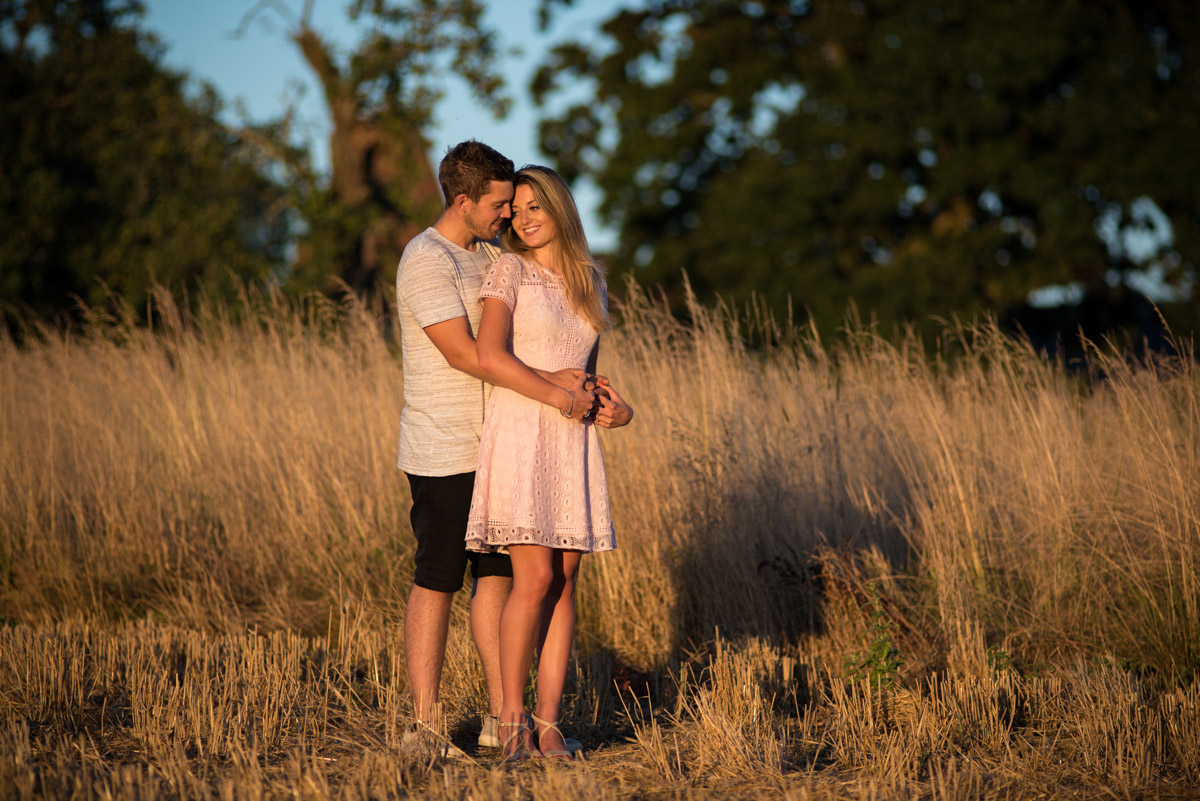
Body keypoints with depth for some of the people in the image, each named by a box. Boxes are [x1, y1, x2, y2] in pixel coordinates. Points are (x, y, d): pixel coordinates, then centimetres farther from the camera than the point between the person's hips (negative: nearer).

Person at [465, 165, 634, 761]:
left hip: (573, 445, 6)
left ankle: (548, 723, 5)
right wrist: (562, 399, -14)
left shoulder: (591, 281, 14)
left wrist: (612, 407, 3)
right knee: (535, 579, -12)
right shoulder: (511, 270, -3)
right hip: (519, 436, -5)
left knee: (564, 582, 2)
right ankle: (512, 718, -1)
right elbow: (490, 357, -16)